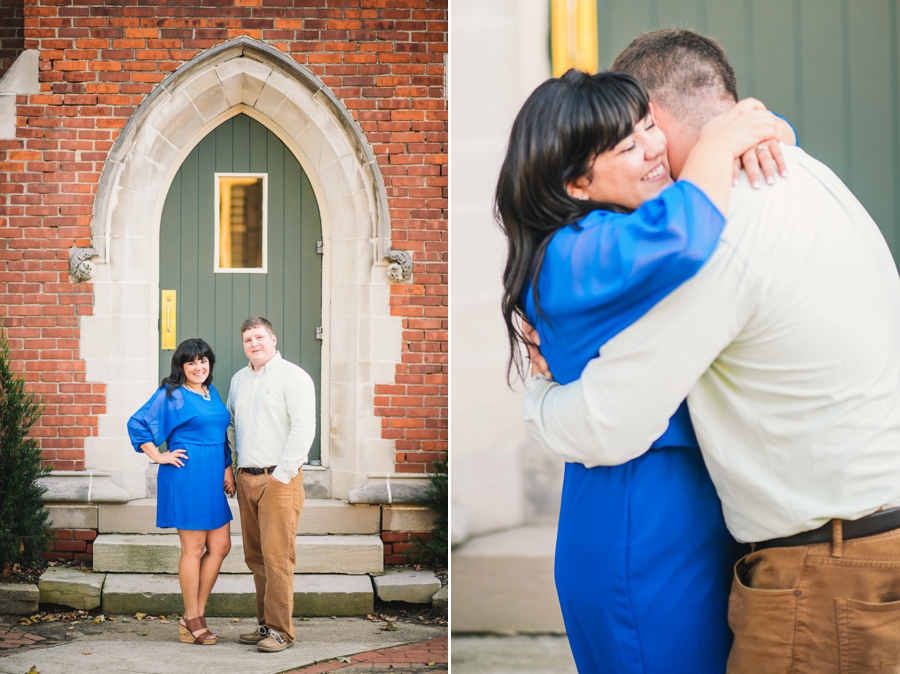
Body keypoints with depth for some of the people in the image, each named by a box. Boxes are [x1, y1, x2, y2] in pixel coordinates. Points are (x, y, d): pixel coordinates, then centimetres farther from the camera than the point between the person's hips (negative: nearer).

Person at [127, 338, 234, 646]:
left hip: (212, 479, 8)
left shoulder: (212, 393, 15)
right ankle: (193, 621, 10)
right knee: (193, 549, -1)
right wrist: (158, 456, -10)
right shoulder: (171, 395, -6)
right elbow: (137, 424, -7)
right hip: (187, 478, -8)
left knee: (220, 546, 8)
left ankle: (193, 616, 18)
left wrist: (227, 469, 11)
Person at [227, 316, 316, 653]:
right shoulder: (238, 379, 17)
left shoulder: (292, 376, -5)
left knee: (277, 556, -9)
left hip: (279, 479, -7)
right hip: (246, 479, 7)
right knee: (255, 558, 8)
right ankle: (265, 624, 16)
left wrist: (282, 474, -15)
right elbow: (230, 425, 26)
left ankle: (280, 630, -4)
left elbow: (304, 428, -13)